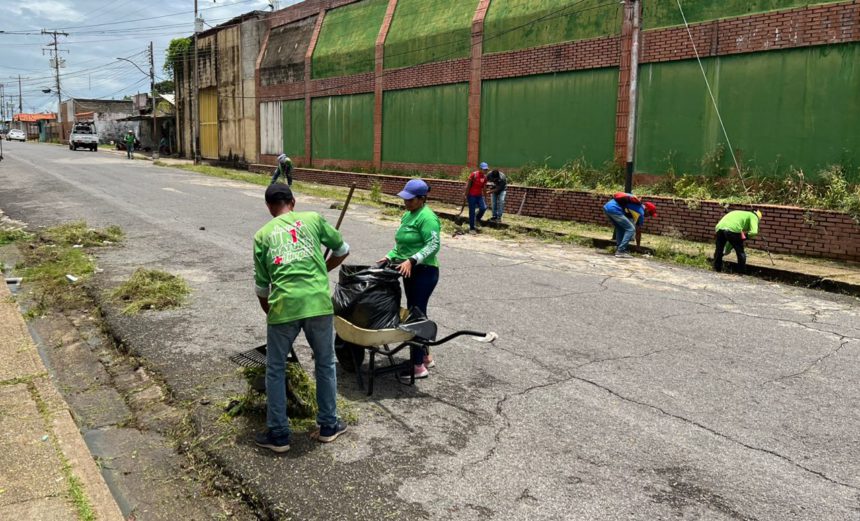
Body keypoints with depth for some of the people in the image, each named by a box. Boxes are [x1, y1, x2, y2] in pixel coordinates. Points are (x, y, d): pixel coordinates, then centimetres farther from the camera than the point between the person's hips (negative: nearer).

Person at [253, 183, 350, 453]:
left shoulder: (262, 235, 14)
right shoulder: (313, 218, 13)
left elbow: (262, 287, 17)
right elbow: (343, 250, 22)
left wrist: (269, 312, 33)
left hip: (283, 306, 0)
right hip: (319, 302, 1)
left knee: (275, 370, 16)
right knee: (325, 364, 19)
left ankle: (278, 434, 22)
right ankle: (328, 425, 30)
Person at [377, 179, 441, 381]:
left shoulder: (426, 217, -16)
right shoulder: (408, 215, 14)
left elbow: (433, 245, -24)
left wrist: (412, 260, -31)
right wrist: (390, 256, 10)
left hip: (424, 273, -10)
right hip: (410, 272, 10)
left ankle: (418, 366, -1)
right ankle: (425, 357, 27)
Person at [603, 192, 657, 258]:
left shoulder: (637, 203, 26)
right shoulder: (640, 212, 6)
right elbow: (638, 231, 14)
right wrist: (638, 246, 25)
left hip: (606, 206, 9)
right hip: (614, 209, -9)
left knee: (620, 228, 24)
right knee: (631, 229, 0)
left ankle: (618, 249, 21)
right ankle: (620, 251, -3)